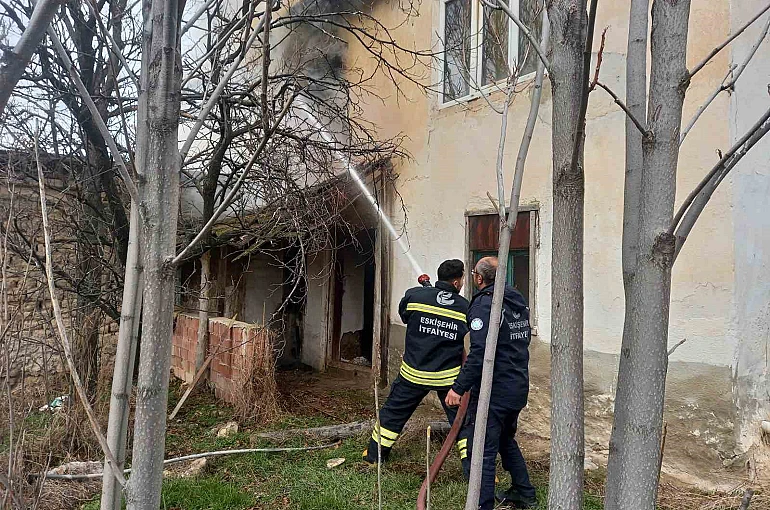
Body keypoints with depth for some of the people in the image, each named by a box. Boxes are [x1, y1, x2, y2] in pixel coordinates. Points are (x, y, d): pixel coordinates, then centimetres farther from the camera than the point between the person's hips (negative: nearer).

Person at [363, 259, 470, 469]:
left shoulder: (414, 296, -10)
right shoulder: (466, 308, -9)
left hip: (414, 372, 2)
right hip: (449, 376, -1)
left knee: (394, 412, 19)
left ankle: (374, 454, 33)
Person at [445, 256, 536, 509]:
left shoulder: (484, 304, -18)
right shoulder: (518, 302, 10)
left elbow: (480, 353, -26)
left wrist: (459, 387, -23)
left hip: (493, 392, -9)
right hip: (518, 388, 9)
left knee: (483, 451, -2)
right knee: (506, 440, 27)